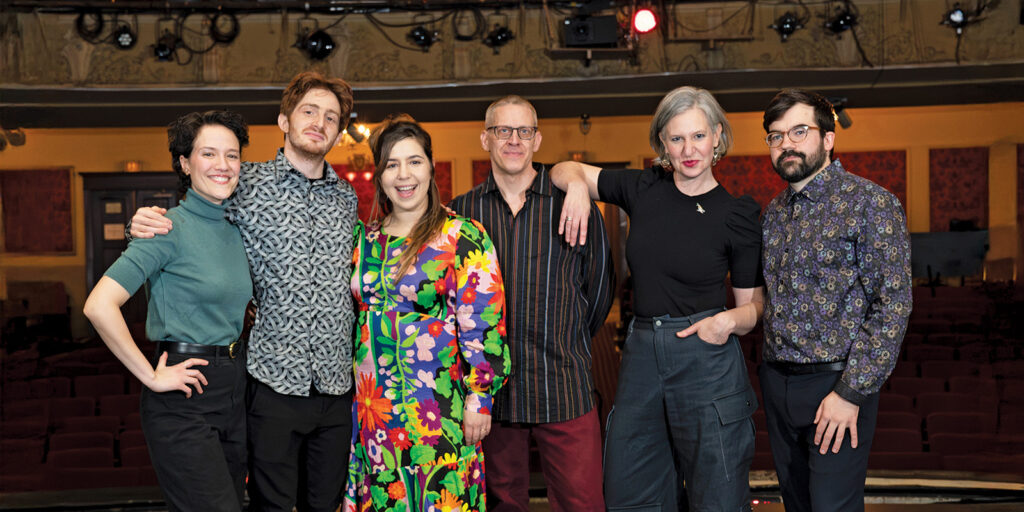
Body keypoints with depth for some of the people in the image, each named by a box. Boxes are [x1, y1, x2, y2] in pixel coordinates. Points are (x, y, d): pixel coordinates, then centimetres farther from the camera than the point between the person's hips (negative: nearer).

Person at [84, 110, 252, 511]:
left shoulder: (237, 229, 9)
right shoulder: (172, 227, -13)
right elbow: (99, 306, -21)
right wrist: (152, 376, -16)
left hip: (233, 389, 7)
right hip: (183, 400, -7)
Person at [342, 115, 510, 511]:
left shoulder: (463, 237, -8)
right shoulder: (364, 239, 9)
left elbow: (482, 324, -11)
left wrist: (479, 397, -13)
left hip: (438, 403, -5)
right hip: (372, 406, 5)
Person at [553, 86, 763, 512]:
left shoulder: (737, 214, -3)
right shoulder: (644, 189, 3)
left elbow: (753, 304, 4)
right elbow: (564, 170, 12)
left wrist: (730, 320, -17)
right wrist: (576, 184, -10)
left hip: (708, 364, -3)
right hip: (641, 356, 4)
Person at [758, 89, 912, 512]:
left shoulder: (870, 203, -10)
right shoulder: (773, 212, 10)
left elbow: (893, 304, -15)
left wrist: (851, 392, -18)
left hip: (836, 382, -6)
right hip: (776, 380, 6)